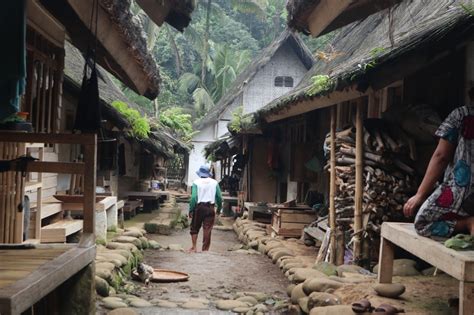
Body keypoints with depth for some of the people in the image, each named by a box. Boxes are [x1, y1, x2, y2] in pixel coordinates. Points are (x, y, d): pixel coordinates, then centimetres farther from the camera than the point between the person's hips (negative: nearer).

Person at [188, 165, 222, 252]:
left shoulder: (196, 182, -3)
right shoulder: (214, 182, 4)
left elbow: (193, 197, -10)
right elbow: (219, 197, 3)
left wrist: (191, 210, -6)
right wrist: (219, 208, 16)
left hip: (199, 207, -1)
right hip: (210, 208, 1)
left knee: (195, 228, 13)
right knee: (207, 230, 4)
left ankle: (194, 247, 9)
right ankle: (205, 249, 6)